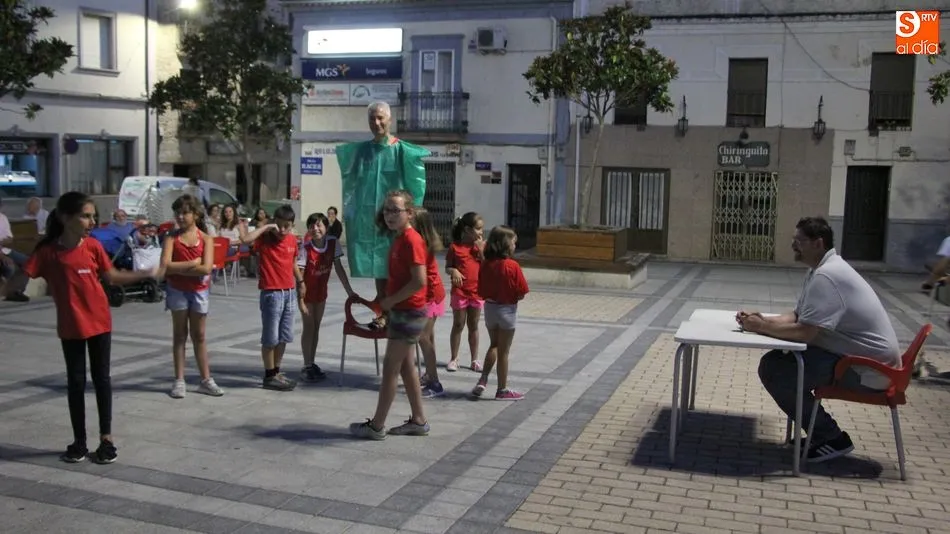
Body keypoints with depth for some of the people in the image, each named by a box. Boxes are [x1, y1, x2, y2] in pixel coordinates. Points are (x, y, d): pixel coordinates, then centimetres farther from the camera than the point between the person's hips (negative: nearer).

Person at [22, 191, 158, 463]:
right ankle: (79, 441, 19)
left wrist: (147, 273, -1)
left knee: (101, 378, 8)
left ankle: (106, 438, 17)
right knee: (76, 381, 7)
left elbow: (113, 277, 5)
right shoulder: (47, 251, -11)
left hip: (99, 322, 1)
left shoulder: (93, 246, -5)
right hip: (70, 327, -1)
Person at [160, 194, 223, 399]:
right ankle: (179, 380, 11)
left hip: (199, 291, 0)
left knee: (199, 336, 8)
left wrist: (179, 268, -13)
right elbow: (166, 266, -16)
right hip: (177, 290, 0)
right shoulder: (171, 238, -2)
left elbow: (206, 268, -16)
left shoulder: (206, 239, -3)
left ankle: (206, 379, 14)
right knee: (180, 335, 7)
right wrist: (192, 263, -17)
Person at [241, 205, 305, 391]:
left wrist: (300, 281, 22)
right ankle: (269, 376, 10)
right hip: (271, 293, -6)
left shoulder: (293, 240, 6)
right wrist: (265, 227, -22)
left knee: (284, 337, 13)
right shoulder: (265, 238, -10)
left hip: (290, 292, 6)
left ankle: (277, 372, 25)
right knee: (270, 337, 0)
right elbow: (245, 239, -30)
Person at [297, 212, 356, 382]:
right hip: (308, 292, -4)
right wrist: (301, 300, -25)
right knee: (309, 328, -1)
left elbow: (338, 268, -5)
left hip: (321, 292, 4)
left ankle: (312, 364, 22)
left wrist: (349, 291, -5)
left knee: (316, 328, 12)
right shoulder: (306, 248, -22)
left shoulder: (333, 243, -12)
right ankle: (306, 366, 7)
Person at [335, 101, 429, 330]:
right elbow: (351, 181, 18)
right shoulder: (361, 150, 9)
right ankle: (382, 310, 18)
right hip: (368, 215, 4)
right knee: (376, 265, 9)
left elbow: (412, 183, -7)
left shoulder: (401, 150, -4)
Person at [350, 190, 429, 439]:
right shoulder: (399, 239, 10)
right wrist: (388, 303, 11)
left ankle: (377, 426, 7)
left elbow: (419, 281, -25)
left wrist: (390, 301, -17)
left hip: (408, 313, -10)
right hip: (402, 311, 10)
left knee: (390, 368, -2)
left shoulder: (411, 240, -19)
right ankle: (418, 421, 24)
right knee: (405, 366, 15)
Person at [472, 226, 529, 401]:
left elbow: (481, 292, 2)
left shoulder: (485, 265, -4)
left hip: (489, 308, 5)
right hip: (507, 310, -4)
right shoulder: (512, 266, -18)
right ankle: (502, 390, 17)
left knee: (493, 345, 23)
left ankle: (483, 381, 14)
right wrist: (511, 296, 3)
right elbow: (521, 294, -15)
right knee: (503, 351, 7)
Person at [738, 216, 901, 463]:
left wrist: (761, 327, -13)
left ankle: (831, 438, -2)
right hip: (858, 356, 10)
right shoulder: (821, 269, 11)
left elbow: (804, 332, -26)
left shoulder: (825, 276, -22)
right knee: (780, 359, 11)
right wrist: (763, 319, -2)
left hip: (868, 369, -10)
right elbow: (797, 316, 15)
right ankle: (820, 431, 16)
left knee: (772, 368, -14)